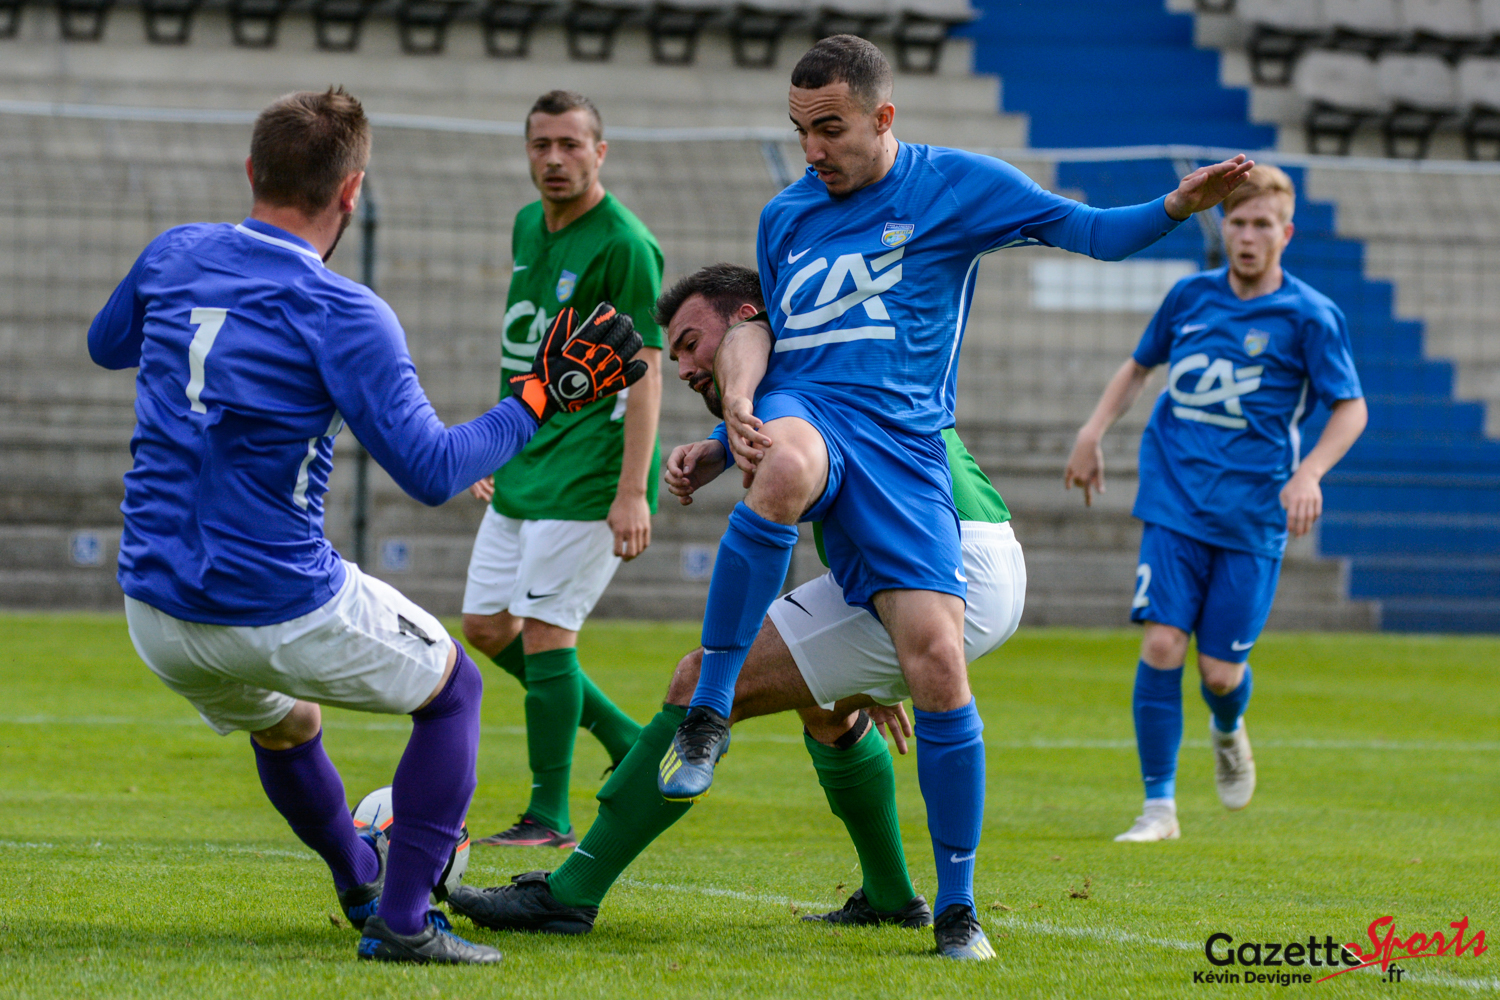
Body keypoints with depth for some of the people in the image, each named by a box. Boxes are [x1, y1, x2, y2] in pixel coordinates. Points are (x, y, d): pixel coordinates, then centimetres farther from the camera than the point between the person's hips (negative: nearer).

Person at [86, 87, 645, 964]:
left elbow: (106, 345, 24)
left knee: (285, 725, 36)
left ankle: (362, 882, 56)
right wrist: (540, 398, -9)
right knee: (455, 688, 19)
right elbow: (432, 471, -18)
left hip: (156, 613, 6)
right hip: (287, 614, -6)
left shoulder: (173, 257, 2)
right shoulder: (345, 316, -16)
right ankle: (401, 919, 8)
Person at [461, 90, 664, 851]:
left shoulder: (624, 245, -14)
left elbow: (645, 372, -18)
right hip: (525, 465, 9)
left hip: (588, 471, -9)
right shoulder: (526, 227, 11)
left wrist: (632, 492, -23)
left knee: (545, 630, -9)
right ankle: (628, 743, 22)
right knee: (486, 626, 9)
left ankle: (550, 815, 0)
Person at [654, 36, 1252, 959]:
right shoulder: (786, 216, 17)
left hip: (903, 447, -1)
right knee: (787, 465, -39)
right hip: (800, 410, 1)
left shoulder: (956, 185, 6)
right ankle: (707, 718, -31)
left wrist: (1180, 205, -14)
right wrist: (738, 402, 4)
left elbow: (1091, 233, 5)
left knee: (938, 661, -15)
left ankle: (957, 909, 0)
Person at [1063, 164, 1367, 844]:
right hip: (1175, 503, 2)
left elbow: (1350, 409, -1)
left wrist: (1309, 472, -16)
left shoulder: (1309, 316, -3)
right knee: (1161, 643, -13)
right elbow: (1140, 365, 24)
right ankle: (1159, 806, -4)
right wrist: (1094, 431, 12)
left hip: (1252, 514, -2)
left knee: (1220, 671, -1)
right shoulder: (1190, 296, 7)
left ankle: (1227, 731, 37)